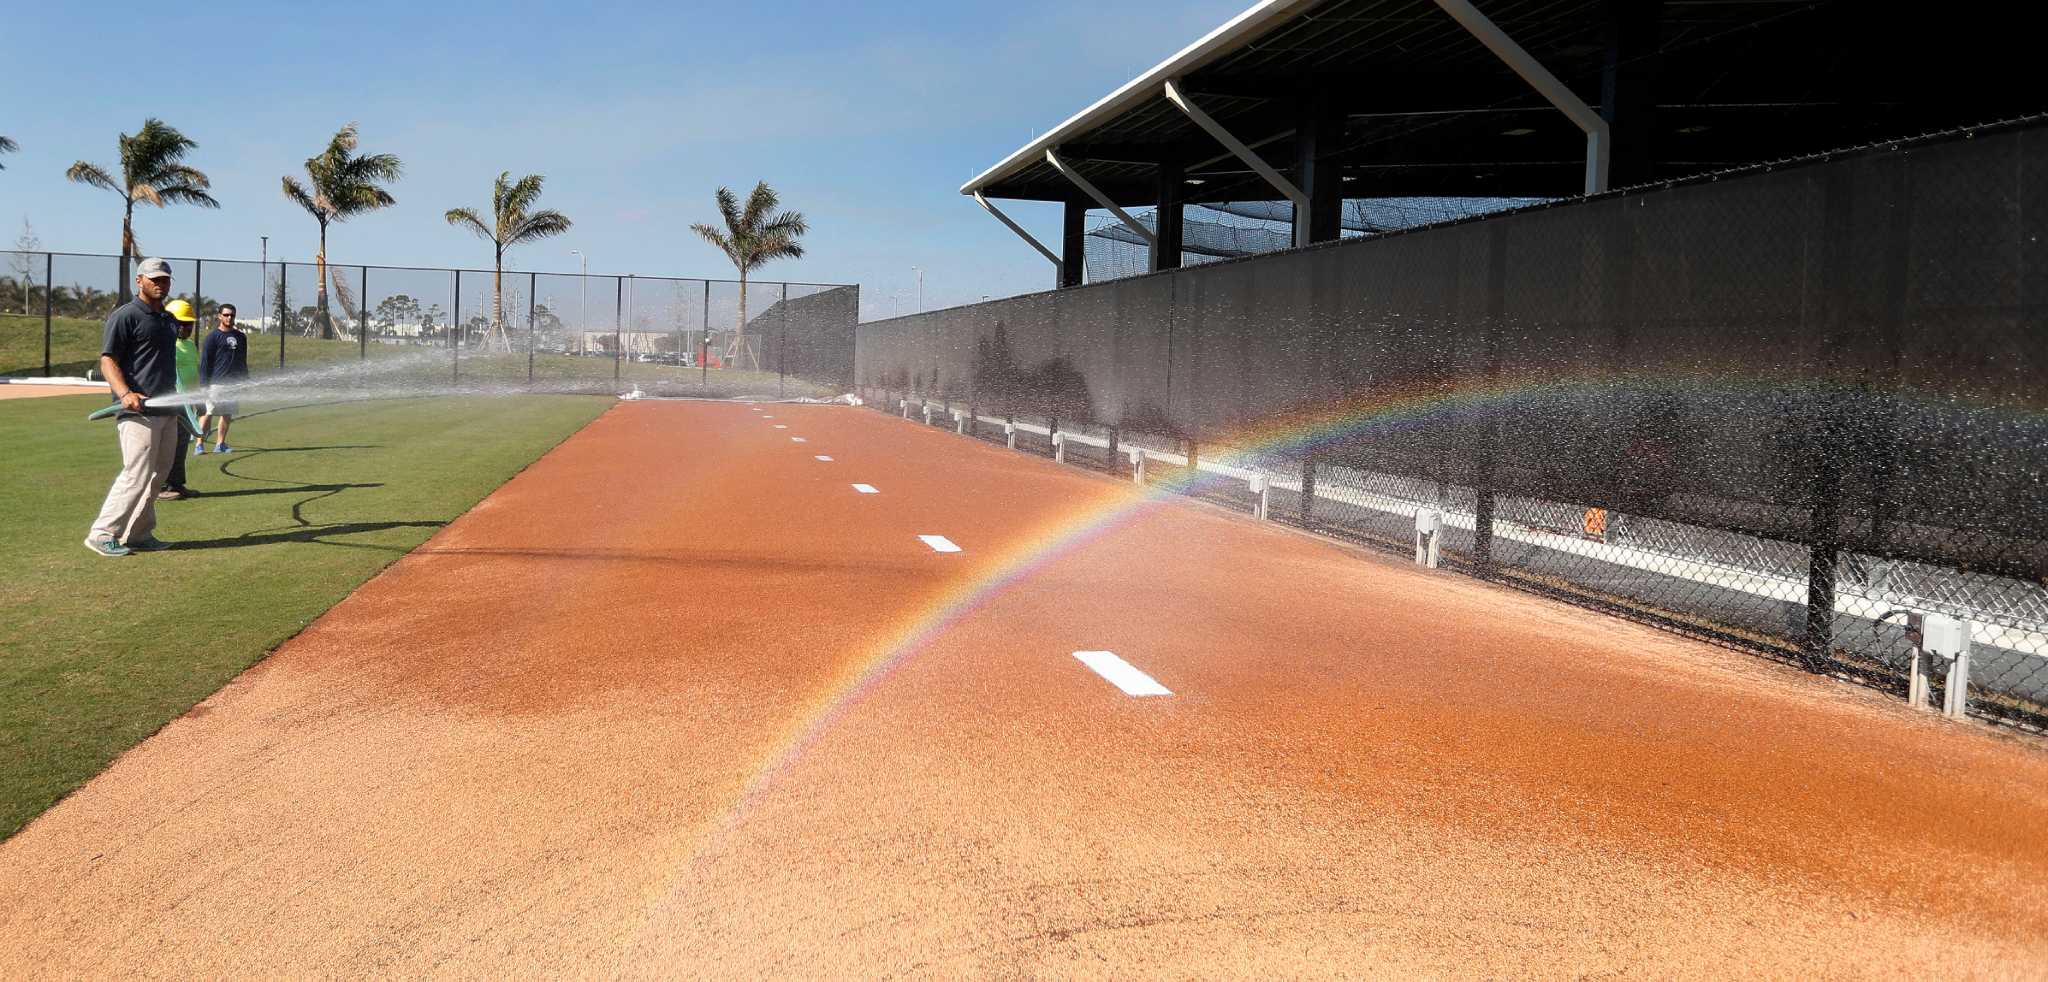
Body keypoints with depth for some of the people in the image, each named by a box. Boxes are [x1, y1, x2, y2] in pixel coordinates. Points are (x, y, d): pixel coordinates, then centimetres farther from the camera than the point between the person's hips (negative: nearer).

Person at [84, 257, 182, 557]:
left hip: (167, 411, 8)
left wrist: (179, 402, 24)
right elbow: (107, 361, -12)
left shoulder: (169, 320, 18)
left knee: (156, 476, 10)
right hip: (139, 412, -8)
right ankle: (102, 534, -4)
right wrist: (125, 393, -27)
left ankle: (140, 535, 18)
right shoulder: (125, 316, -6)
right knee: (137, 475, -12)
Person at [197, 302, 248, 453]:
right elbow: (204, 362, -5)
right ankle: (199, 444, -5)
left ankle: (220, 444, 15)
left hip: (233, 383, 5)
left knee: (228, 414, 7)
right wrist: (204, 384, -12)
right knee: (208, 412, -7)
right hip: (215, 383, -5)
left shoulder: (241, 337, 14)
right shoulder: (213, 337, -2)